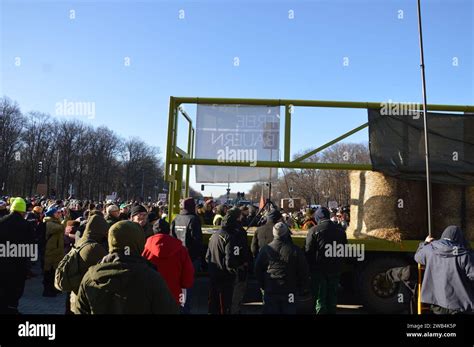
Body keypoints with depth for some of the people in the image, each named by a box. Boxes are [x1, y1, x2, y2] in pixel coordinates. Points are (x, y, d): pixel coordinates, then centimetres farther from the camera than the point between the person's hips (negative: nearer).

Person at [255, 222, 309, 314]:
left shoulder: (265, 249, -3)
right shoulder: (295, 250, -7)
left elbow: (258, 270, 6)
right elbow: (304, 271, 0)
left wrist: (263, 286, 17)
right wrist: (303, 288, 12)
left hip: (270, 291, 1)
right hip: (289, 291, -1)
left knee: (270, 311, 9)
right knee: (289, 311, 9)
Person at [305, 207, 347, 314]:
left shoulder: (314, 230, -14)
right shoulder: (340, 230, 2)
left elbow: (308, 251, -14)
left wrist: (310, 266, -3)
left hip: (319, 269, -4)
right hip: (335, 269, 5)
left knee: (320, 297, 5)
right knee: (333, 297, 18)